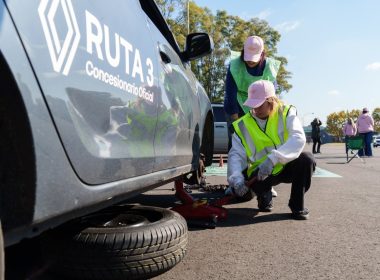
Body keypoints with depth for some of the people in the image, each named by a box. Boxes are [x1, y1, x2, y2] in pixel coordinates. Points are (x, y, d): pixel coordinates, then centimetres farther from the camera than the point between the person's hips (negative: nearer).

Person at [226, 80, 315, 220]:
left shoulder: (286, 113, -7)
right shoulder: (242, 125, -4)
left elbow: (299, 138, -23)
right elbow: (236, 154, -10)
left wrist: (273, 158, -38)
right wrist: (237, 178, -31)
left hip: (286, 167, 0)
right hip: (260, 173, 0)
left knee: (306, 159, -30)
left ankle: (297, 204, -5)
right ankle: (264, 194, 10)